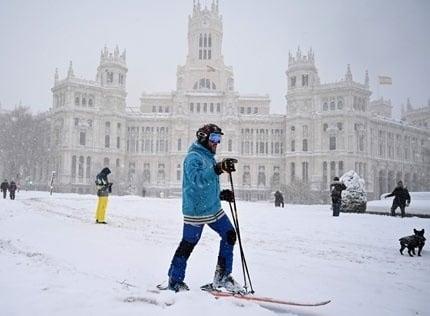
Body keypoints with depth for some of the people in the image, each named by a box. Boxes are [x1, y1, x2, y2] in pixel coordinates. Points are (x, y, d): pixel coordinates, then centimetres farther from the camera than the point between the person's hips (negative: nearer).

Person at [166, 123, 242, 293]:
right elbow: (197, 179, -31)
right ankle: (174, 281, 16)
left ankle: (222, 276, 14)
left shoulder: (209, 157, 17)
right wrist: (218, 168, -40)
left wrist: (222, 194, 9)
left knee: (230, 235, 4)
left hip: (213, 209, 9)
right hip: (196, 211, -9)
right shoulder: (193, 157, -12)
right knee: (188, 244, 0)